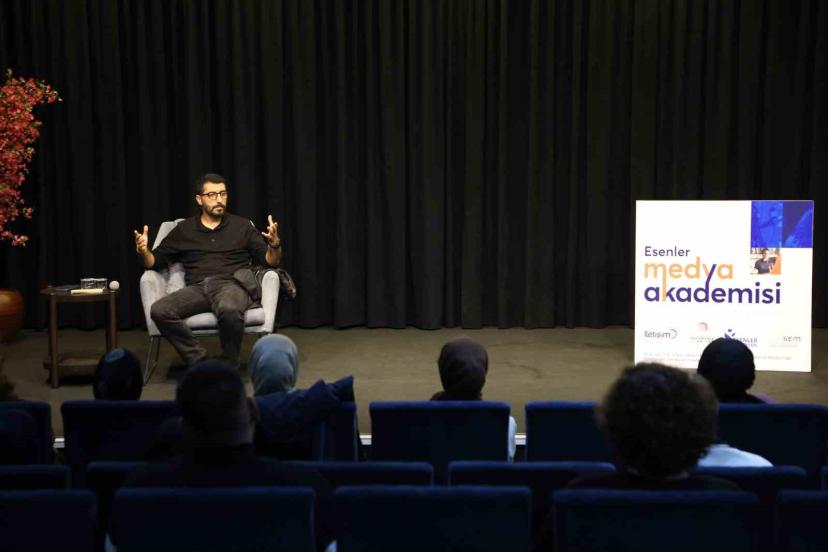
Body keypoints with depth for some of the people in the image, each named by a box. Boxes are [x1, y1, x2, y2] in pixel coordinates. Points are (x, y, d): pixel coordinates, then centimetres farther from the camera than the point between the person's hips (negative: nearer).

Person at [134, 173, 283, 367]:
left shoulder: (242, 226, 15)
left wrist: (275, 244, -12)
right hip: (197, 287, 2)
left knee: (229, 310, -39)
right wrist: (143, 251, -6)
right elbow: (156, 262, 17)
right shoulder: (184, 230, 17)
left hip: (232, 284, -2)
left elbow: (271, 261, 10)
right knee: (159, 311, -27)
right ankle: (201, 361, -19)